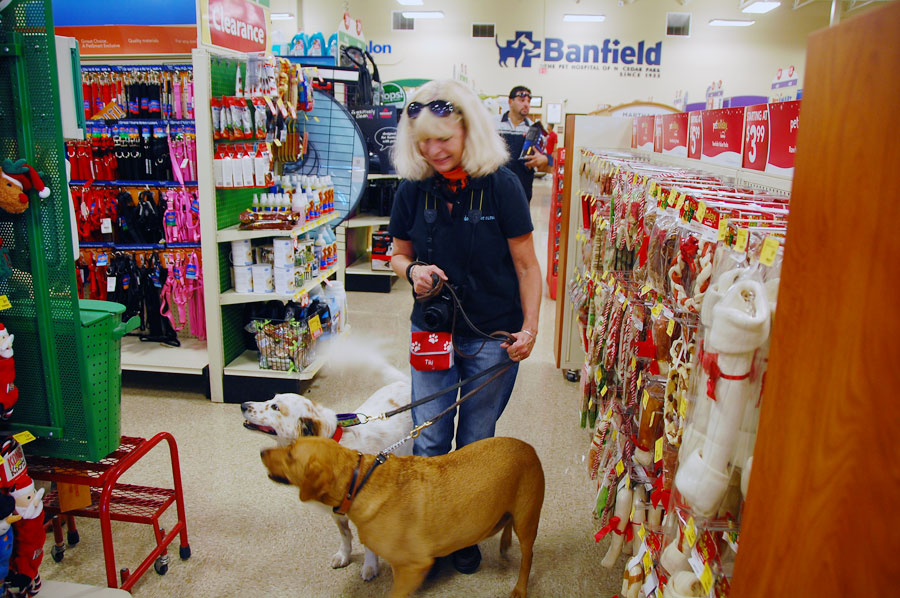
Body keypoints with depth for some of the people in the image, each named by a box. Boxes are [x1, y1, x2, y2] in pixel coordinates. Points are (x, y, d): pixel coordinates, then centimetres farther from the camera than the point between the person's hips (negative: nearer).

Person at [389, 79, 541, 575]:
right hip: (430, 332, 2)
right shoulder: (412, 191, -3)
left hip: (491, 338, -2)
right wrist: (413, 269, -13)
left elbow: (526, 264, -6)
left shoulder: (500, 185, -12)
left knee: (475, 445, 13)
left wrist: (529, 328, -12)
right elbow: (399, 254, 9)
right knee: (428, 441, 8)